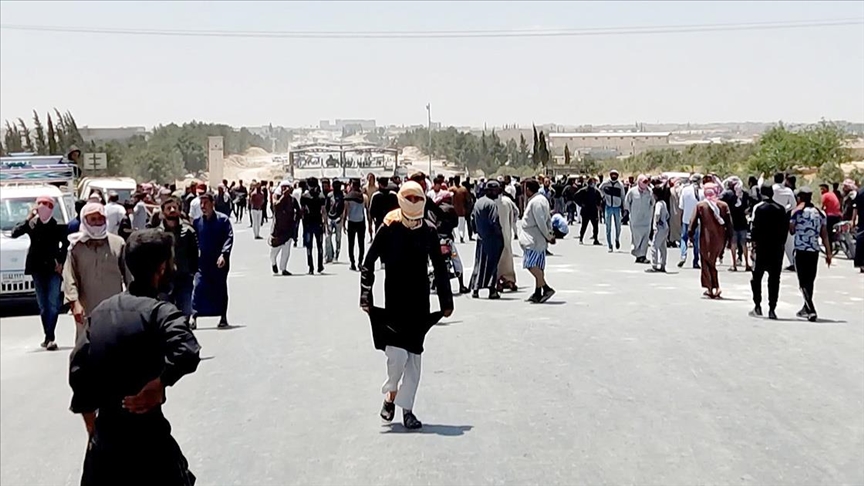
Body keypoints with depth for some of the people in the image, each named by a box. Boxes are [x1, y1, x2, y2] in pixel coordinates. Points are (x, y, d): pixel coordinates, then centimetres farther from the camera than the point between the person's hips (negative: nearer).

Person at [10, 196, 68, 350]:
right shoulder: (31, 224, 2)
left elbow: (66, 244, 9)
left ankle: (49, 337, -12)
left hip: (53, 268, -2)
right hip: (37, 268, 2)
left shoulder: (58, 226, -1)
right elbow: (14, 233, -9)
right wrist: (27, 219, -15)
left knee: (53, 303, -10)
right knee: (43, 304, 7)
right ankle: (50, 337, 14)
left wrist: (61, 262, 1)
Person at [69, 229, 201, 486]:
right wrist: (157, 386, -19)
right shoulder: (160, 312, -14)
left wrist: (92, 425, 19)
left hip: (103, 435, 6)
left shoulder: (103, 309, 5)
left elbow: (77, 368, 10)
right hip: (145, 435, -6)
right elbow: (187, 353, -34)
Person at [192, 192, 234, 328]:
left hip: (220, 261, -2)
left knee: (220, 288, 8)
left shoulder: (223, 219, -5)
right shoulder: (197, 222, 4)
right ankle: (194, 316, -8)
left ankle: (223, 317, 18)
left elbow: (229, 237, -10)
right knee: (198, 287, -9)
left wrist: (223, 254, -21)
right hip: (203, 261, 2)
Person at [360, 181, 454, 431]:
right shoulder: (389, 229, -6)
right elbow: (368, 263, -3)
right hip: (394, 300, -3)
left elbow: (439, 267, 11)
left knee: (414, 354, 5)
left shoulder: (428, 230, 3)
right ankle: (390, 396, 17)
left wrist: (446, 300, 10)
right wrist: (366, 295, -12)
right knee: (397, 353, -11)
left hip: (419, 300, 3)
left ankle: (407, 409, 15)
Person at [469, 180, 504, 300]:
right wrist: (501, 236, -13)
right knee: (492, 263, -3)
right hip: (492, 239, -7)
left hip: (480, 237, 7)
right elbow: (494, 222, -20)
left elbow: (473, 217, 15)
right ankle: (492, 290, -3)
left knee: (479, 263, 11)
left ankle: (475, 289, 10)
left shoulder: (478, 202, 11)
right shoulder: (491, 204, -15)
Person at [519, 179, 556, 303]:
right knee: (538, 266, 10)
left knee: (530, 264, -13)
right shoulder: (541, 199, 17)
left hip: (533, 239, -10)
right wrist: (550, 234, 11)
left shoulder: (535, 201, -16)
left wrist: (548, 236, -12)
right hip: (539, 239, 10)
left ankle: (546, 288, -17)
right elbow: (548, 219, 18)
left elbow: (541, 222, -19)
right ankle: (538, 293, 13)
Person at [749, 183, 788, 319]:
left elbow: (756, 227, -12)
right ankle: (772, 309, 3)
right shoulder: (781, 209, 3)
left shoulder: (758, 208, -7)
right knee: (774, 279, 5)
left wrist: (754, 242, -5)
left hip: (762, 247, -3)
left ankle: (757, 306, 9)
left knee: (757, 277, 11)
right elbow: (785, 228, 4)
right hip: (777, 248, 3)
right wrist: (782, 243, 11)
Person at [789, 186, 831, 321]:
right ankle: (806, 309, 27)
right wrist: (828, 253, 8)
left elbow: (791, 231, -1)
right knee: (810, 281, 17)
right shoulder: (820, 213, 6)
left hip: (800, 250, -5)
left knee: (803, 282, -3)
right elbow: (825, 235, 6)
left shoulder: (796, 212, -7)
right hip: (814, 251, 5)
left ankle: (811, 311, -16)